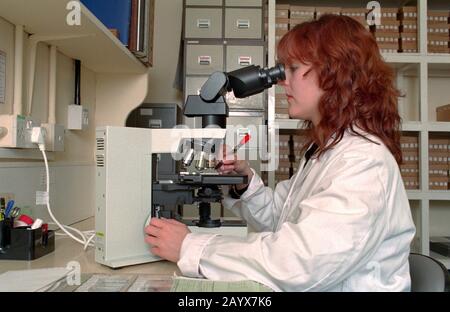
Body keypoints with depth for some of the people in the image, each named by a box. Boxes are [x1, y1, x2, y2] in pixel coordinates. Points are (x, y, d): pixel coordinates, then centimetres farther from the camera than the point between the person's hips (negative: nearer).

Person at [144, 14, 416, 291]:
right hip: (307, 286, 7)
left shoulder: (366, 162, -21)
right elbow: (280, 219, 13)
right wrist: (246, 182, -5)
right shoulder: (324, 149, 9)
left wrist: (190, 248, -22)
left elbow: (297, 266, -30)